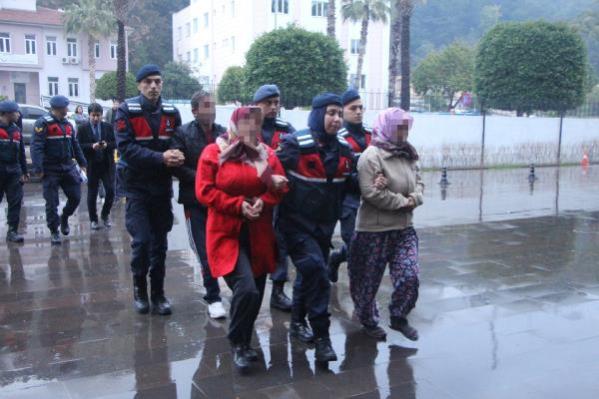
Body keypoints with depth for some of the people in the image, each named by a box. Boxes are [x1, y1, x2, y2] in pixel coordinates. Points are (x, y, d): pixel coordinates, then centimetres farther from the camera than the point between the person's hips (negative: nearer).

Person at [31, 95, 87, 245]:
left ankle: (64, 218, 33)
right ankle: (54, 232, 13)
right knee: (52, 202, 0)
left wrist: (82, 162, 17)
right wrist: (38, 168, -24)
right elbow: (36, 147, -17)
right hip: (50, 170, -6)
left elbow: (75, 145, 21)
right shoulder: (43, 124, -11)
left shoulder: (67, 124, 13)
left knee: (76, 197, 6)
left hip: (68, 167, 6)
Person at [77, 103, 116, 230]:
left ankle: (105, 214, 20)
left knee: (110, 190, -4)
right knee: (92, 194, 6)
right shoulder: (83, 128, 1)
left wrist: (107, 145, -15)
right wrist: (92, 146, -19)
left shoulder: (108, 127, 6)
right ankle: (93, 220, 18)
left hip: (107, 164, 1)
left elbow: (115, 143, 4)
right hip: (92, 165, -1)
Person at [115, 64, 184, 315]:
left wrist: (178, 156, -18)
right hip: (137, 186, -3)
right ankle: (139, 288, 15)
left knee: (160, 242, 9)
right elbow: (126, 147, -16)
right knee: (141, 240, -9)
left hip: (162, 186, 4)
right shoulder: (127, 111, -6)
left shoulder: (171, 113, 5)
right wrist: (161, 158, -25)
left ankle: (158, 293, 22)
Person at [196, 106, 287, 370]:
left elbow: (280, 186, 8)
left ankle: (244, 343, 31)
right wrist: (239, 205, -17)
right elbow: (204, 191, -9)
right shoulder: (214, 152, -4)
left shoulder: (266, 153, 7)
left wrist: (263, 201, -12)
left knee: (255, 293, 10)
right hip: (227, 234, -5)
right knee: (246, 289, -19)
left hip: (259, 235, 5)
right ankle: (237, 343, 5)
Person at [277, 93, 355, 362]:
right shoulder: (295, 145, -14)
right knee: (315, 269, -19)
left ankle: (298, 322, 38)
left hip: (325, 224, 6)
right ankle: (321, 336, -9)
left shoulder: (344, 149, 4)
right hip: (297, 223, -6)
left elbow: (346, 184, 15)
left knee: (309, 274, 18)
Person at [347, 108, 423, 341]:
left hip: (404, 228, 7)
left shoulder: (407, 155, 11)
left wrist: (414, 199, -7)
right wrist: (402, 202, -15)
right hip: (375, 230, -6)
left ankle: (399, 318, 25)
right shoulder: (372, 155, -15)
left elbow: (418, 182, 15)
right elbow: (371, 193, -23)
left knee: (409, 276, 1)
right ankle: (368, 321, 31)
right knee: (369, 279, 8)